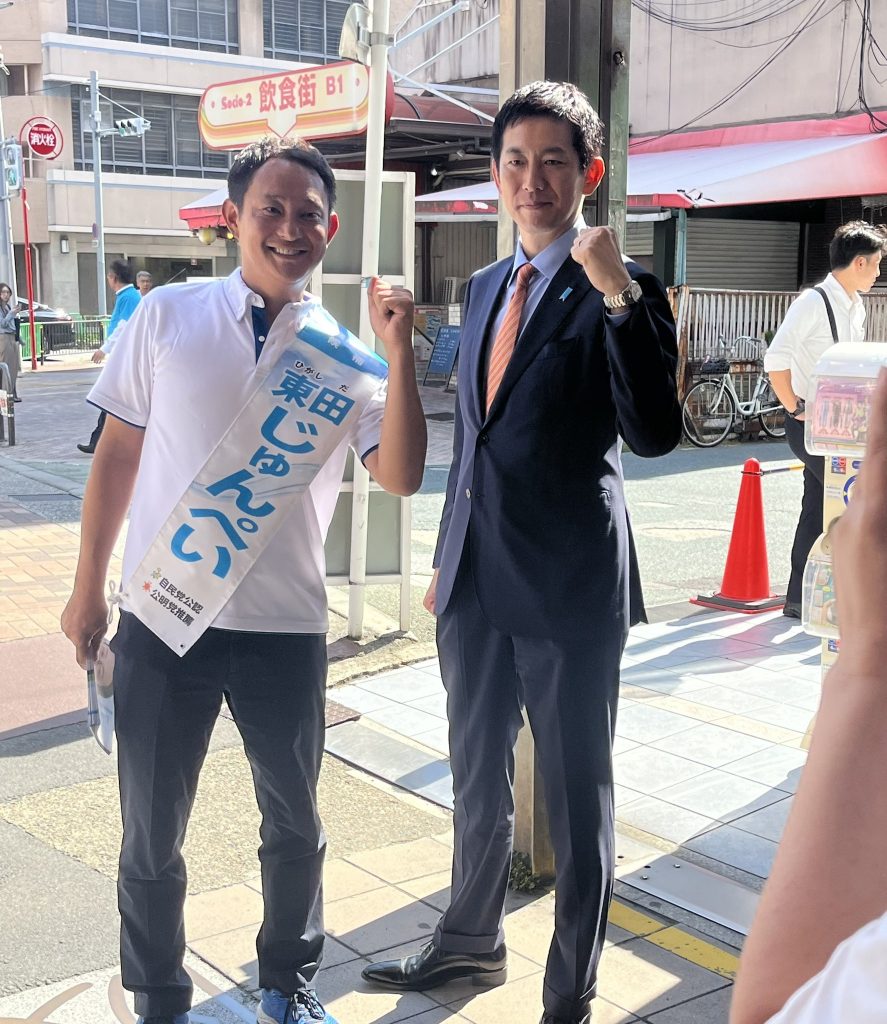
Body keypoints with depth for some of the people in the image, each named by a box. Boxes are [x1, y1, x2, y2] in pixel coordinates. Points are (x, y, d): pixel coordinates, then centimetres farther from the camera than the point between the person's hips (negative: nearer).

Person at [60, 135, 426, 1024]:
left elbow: (400, 477, -9)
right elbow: (117, 453, 4)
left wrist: (400, 353, -18)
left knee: (294, 824, 18)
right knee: (150, 833, 13)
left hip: (287, 626, 1)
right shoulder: (167, 317, -2)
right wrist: (88, 587, 6)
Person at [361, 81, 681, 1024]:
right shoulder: (484, 287, 11)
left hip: (567, 589, -7)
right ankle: (471, 940, 44)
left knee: (577, 798, 8)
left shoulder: (622, 291, -10)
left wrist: (618, 296, -30)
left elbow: (654, 434, -23)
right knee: (477, 779, 22)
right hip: (476, 583, 7)